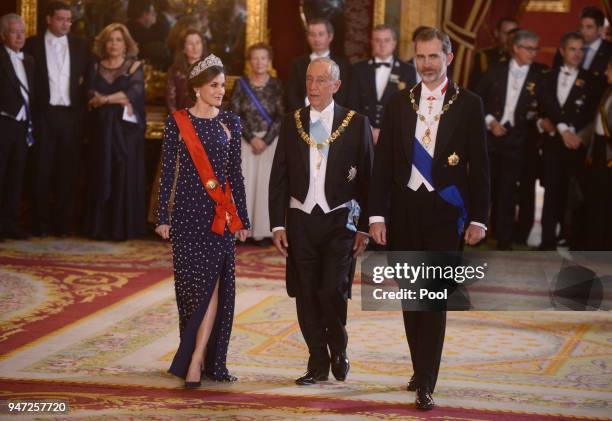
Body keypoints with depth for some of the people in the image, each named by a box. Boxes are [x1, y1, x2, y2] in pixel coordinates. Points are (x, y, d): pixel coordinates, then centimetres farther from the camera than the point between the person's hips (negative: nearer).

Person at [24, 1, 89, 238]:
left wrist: (83, 109, -1)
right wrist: (30, 110, -6)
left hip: (71, 114, 2)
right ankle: (41, 223, 7)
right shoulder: (33, 44, 1)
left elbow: (87, 78, 11)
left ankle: (63, 222, 11)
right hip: (44, 114, -2)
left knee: (68, 170, 5)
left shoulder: (80, 46, 9)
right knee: (42, 169, 1)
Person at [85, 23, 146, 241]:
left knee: (125, 176, -5)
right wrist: (120, 100, -14)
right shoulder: (96, 68, 11)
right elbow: (91, 97, -2)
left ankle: (123, 227, -2)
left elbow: (135, 92, -11)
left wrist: (106, 99, -15)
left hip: (127, 129, -2)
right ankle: (101, 227, 4)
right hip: (102, 129, 2)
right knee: (102, 176, 1)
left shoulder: (134, 67, 5)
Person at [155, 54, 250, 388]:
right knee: (194, 284, 2)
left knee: (216, 285, -7)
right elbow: (168, 172, 0)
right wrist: (163, 217, -4)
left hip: (222, 213, 2)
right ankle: (200, 358, 16)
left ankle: (197, 360, -7)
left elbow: (235, 173, 11)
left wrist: (242, 217, 10)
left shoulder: (230, 122, 8)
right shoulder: (177, 122, 0)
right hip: (188, 211, -2)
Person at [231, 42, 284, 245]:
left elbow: (281, 116, -3)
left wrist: (266, 140, -12)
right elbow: (235, 115, 0)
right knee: (244, 182, -3)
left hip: (270, 140, -1)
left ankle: (263, 231, 3)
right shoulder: (241, 84, 3)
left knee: (266, 184, -2)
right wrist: (251, 138, -10)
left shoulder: (276, 85, 1)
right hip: (246, 141, 1)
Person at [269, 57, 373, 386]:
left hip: (340, 220, -3)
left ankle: (338, 349, 14)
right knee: (306, 296, 4)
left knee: (332, 290, -13)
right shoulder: (291, 123, 7)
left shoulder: (356, 124, 1)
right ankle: (318, 365, 16)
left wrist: (364, 227, -2)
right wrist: (277, 225, 2)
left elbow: (367, 178, 1)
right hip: (301, 220, 3)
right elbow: (279, 178, 8)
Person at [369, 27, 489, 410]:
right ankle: (422, 369, 24)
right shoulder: (399, 103, 7)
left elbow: (479, 165, 1)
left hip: (445, 212, -3)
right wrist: (377, 214, -1)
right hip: (404, 210, 3)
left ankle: (426, 385, -6)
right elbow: (383, 161, 6)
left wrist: (478, 218, -5)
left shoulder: (469, 105, 1)